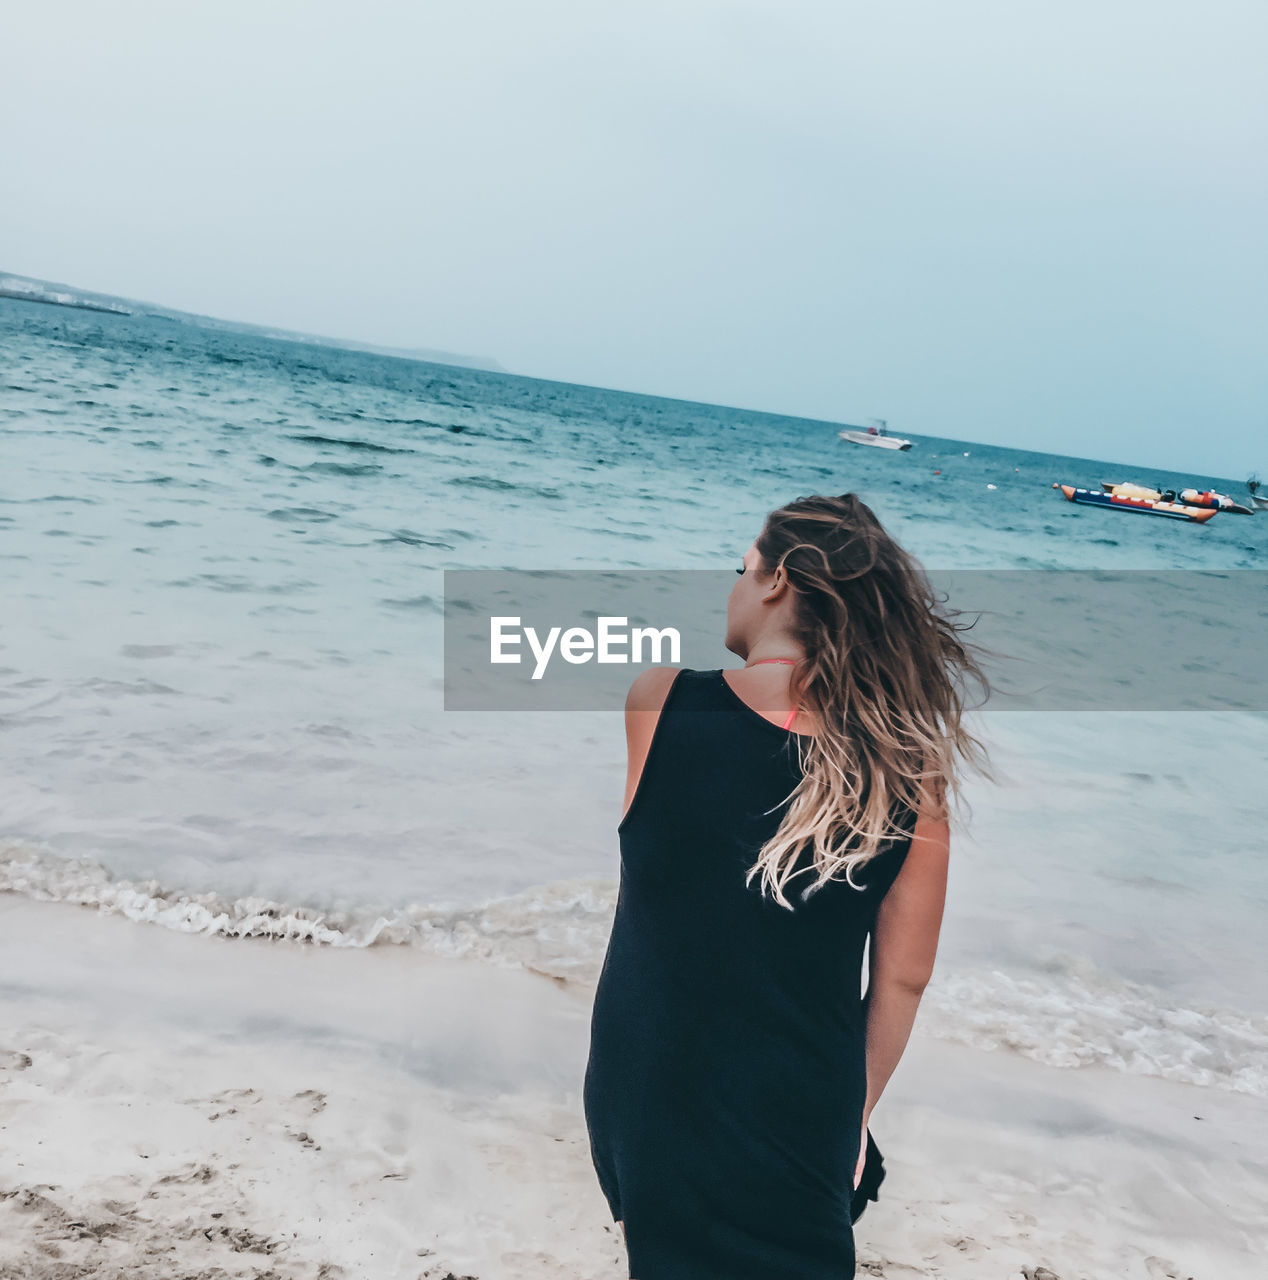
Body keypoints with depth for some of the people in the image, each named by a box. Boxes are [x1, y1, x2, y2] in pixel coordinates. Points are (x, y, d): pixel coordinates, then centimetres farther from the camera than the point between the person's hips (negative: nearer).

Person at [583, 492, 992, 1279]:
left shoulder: (659, 702, -16)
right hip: (799, 1131, 0)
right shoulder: (907, 773, -13)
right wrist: (855, 1115, 10)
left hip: (639, 1102, 1)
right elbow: (903, 980, -5)